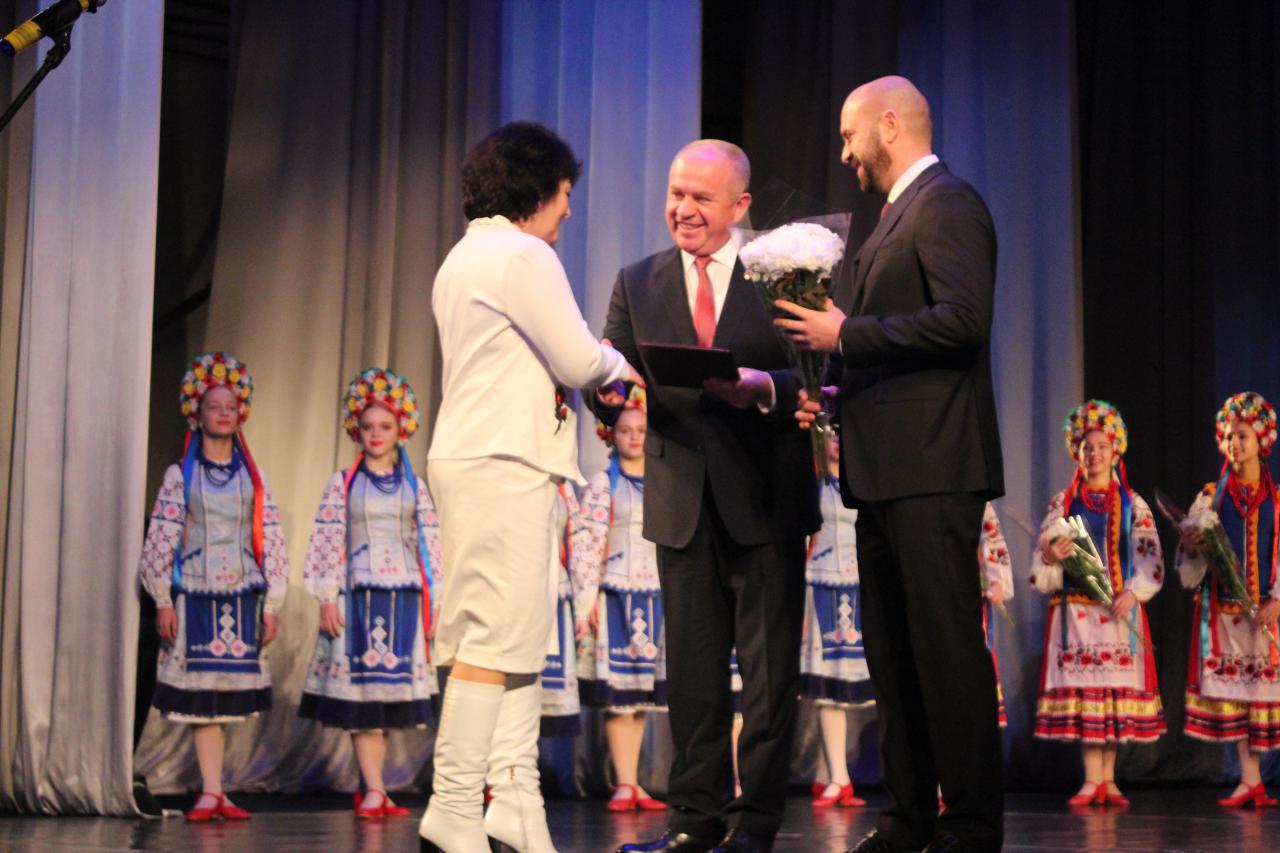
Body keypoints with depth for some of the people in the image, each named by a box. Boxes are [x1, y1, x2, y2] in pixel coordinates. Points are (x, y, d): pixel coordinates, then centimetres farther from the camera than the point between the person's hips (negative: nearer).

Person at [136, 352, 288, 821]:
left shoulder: (253, 478, 10)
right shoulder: (180, 475, 4)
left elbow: (272, 541, 8)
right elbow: (160, 538, 1)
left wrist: (271, 606, 2)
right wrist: (163, 602, -5)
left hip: (242, 595, 2)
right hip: (194, 594, -2)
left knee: (229, 696, 1)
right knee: (200, 694, -3)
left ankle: (215, 793, 6)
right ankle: (210, 792, -2)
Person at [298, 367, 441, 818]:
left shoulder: (415, 486, 11)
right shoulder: (342, 483, 5)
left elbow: (431, 544, 10)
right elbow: (327, 541, 0)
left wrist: (434, 601, 5)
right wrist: (327, 599, -6)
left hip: (404, 595, 2)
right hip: (358, 592, -2)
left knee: (392, 690, 2)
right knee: (361, 689, -5)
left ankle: (371, 791, 7)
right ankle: (374, 789, -3)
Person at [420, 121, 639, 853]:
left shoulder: (466, 257, 22)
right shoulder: (523, 256, -10)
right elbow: (579, 362, -10)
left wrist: (594, 368, 11)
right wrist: (617, 365, 11)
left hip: (475, 457, 10)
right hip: (504, 464, -10)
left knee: (520, 640, 9)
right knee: (497, 638, -10)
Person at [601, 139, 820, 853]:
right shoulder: (638, 283, 10)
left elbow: (816, 380, -7)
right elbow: (611, 377, 4)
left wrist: (763, 387, -26)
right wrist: (608, 387, -18)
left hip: (766, 498, -3)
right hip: (682, 500, 3)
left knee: (770, 666, 1)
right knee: (692, 667, 8)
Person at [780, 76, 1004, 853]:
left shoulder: (947, 205, -7)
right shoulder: (895, 219, 22)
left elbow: (963, 320, -20)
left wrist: (847, 334, -16)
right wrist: (836, 389, 10)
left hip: (932, 468, -10)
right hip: (886, 469, 10)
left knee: (947, 645, -8)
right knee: (892, 651, 12)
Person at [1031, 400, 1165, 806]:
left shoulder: (1133, 505, 9)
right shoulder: (1063, 503, 10)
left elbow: (1151, 559, 1)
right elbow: (1040, 567, 7)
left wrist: (1133, 592, -14)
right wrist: (1050, 557, -16)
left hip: (1120, 610, 0)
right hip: (1075, 607, 0)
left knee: (1117, 689, -2)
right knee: (1081, 685, -6)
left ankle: (1109, 779, 5)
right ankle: (1092, 780, -2)